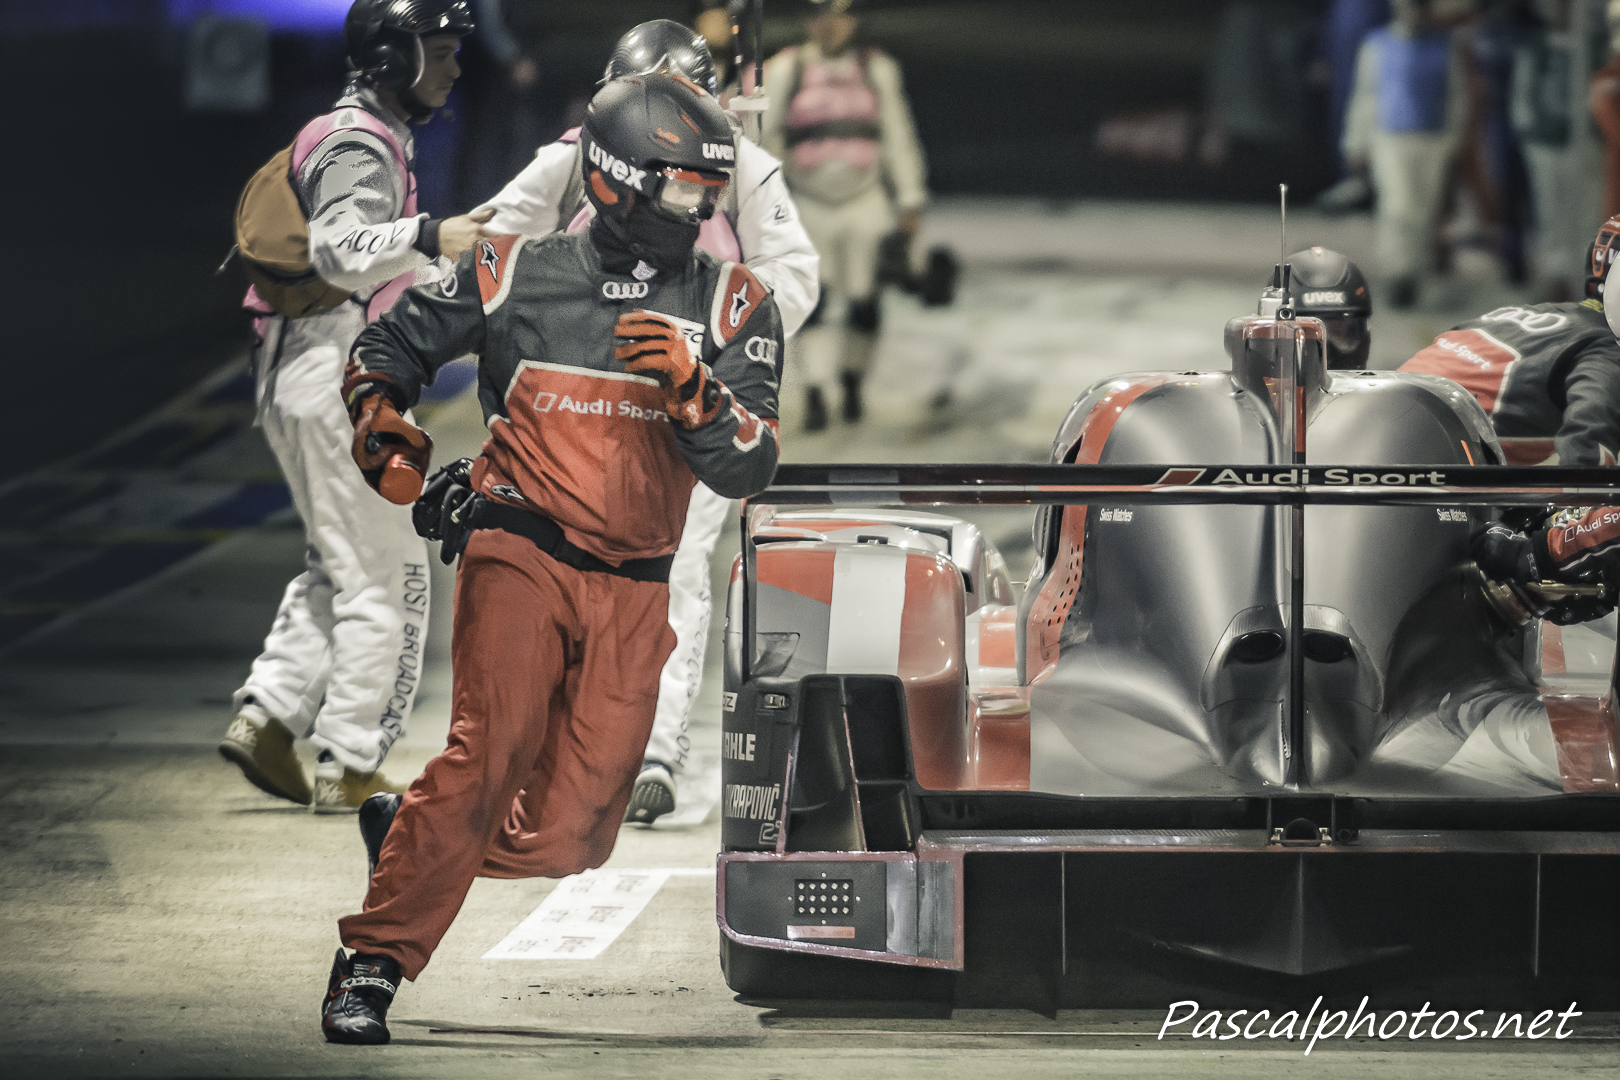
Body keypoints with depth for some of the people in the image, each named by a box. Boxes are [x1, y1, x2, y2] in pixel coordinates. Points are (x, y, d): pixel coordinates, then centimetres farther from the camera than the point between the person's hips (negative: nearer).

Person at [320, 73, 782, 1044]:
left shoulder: (734, 307, 6)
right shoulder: (514, 273, 3)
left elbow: (747, 471, -2)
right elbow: (393, 341, 18)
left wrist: (692, 391, -20)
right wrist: (380, 416, -2)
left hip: (634, 592, 3)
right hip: (521, 553, -3)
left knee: (569, 838, 0)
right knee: (496, 749, -24)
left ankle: (407, 831, 29)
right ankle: (374, 963, -15)